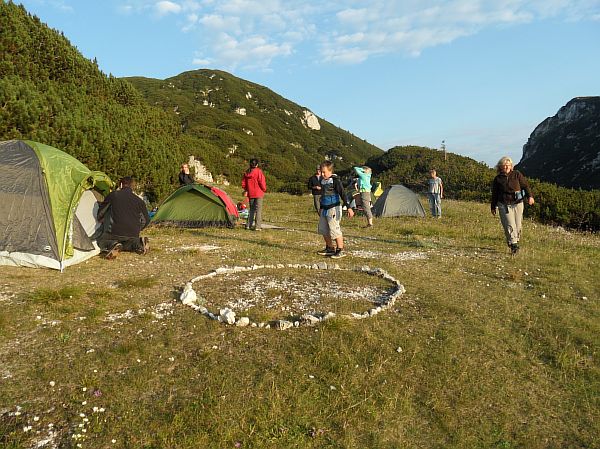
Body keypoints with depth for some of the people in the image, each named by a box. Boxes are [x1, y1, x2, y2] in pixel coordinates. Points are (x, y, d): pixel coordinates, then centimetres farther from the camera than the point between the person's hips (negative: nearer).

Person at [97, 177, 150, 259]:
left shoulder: (113, 195, 4)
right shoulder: (139, 200, 7)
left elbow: (101, 211, 16)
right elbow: (146, 220, 11)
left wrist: (101, 220, 38)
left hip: (116, 232, -3)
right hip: (133, 235, 3)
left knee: (102, 241, 23)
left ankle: (112, 245, -12)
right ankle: (138, 244, -1)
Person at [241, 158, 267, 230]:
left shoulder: (246, 172, 5)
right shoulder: (258, 171, -11)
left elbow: (243, 183, 9)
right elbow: (262, 182, -12)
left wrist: (246, 190, 23)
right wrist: (264, 189, 4)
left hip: (250, 194, 5)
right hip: (258, 193, -5)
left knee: (251, 209, 16)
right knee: (258, 209, -2)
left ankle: (248, 225, 16)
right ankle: (257, 226, -4)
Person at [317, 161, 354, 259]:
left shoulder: (335, 181, -12)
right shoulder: (323, 181, 12)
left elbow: (343, 195, -15)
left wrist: (349, 208, -20)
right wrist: (320, 208, 29)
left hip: (333, 208, -8)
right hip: (324, 209, 9)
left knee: (335, 230, -9)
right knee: (323, 230, 12)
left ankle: (340, 250, -1)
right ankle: (330, 249, 24)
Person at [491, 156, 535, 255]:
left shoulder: (517, 174, 6)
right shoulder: (497, 179, 5)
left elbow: (525, 185, 4)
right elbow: (494, 194, 10)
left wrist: (530, 196, -11)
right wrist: (493, 207, 13)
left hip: (517, 203, 1)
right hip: (504, 205, -1)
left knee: (517, 226, 5)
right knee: (509, 225, -11)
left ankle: (515, 242, 25)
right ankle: (514, 246, -10)